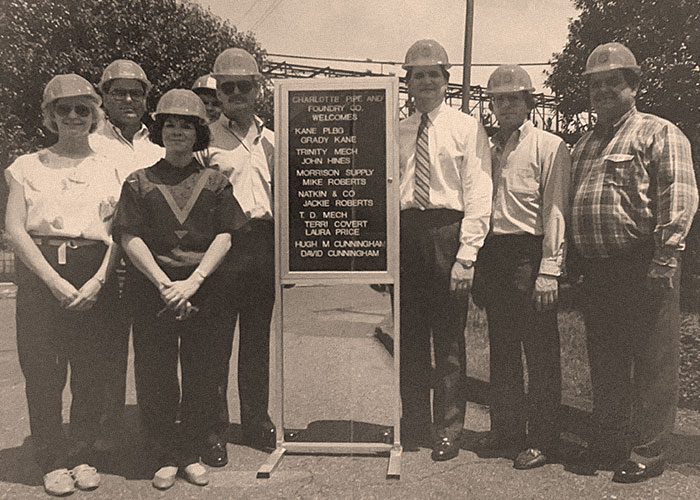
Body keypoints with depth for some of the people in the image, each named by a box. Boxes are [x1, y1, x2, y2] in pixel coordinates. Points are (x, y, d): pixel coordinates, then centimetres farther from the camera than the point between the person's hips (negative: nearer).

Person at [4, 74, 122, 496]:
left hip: (94, 274, 0)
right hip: (41, 274, 0)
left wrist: (98, 280, -10)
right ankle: (53, 462, 12)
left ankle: (83, 456, 17)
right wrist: (54, 280, -10)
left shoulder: (108, 168, 12)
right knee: (42, 371, -1)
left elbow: (117, 232, 5)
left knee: (90, 371, 1)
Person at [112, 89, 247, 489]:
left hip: (204, 288, 0)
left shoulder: (215, 182, 8)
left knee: (201, 374, 5)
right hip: (152, 287, 0)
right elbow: (131, 238, -1)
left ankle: (192, 454, 20)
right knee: (155, 377, 4)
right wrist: (164, 283, -13)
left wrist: (194, 280, -12)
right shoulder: (140, 182, 7)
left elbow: (224, 237, 0)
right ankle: (166, 457, 18)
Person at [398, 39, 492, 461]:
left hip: (447, 232, -3)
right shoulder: (398, 133, 13)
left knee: (449, 339, 3)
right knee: (410, 335, 9)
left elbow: (479, 196, -4)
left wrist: (467, 255, -12)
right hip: (405, 232, 4)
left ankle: (449, 429, 17)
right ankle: (414, 423, 23)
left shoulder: (467, 129, 2)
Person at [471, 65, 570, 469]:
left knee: (541, 352, 0)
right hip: (492, 254, 6)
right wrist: (477, 265, 10)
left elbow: (556, 212, -7)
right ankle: (505, 430, 24)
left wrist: (549, 270, -14)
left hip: (529, 255, -6)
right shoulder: (488, 149, 17)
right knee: (501, 349, 12)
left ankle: (542, 440, 11)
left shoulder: (550, 147, -1)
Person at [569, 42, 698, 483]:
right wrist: (577, 259, 13)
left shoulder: (659, 133, 0)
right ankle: (610, 441, 26)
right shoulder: (583, 144, 20)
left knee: (652, 361, 0)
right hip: (597, 268, 7)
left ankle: (648, 451, 11)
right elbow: (569, 202, 21)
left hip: (643, 264, -6)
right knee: (605, 362, 13)